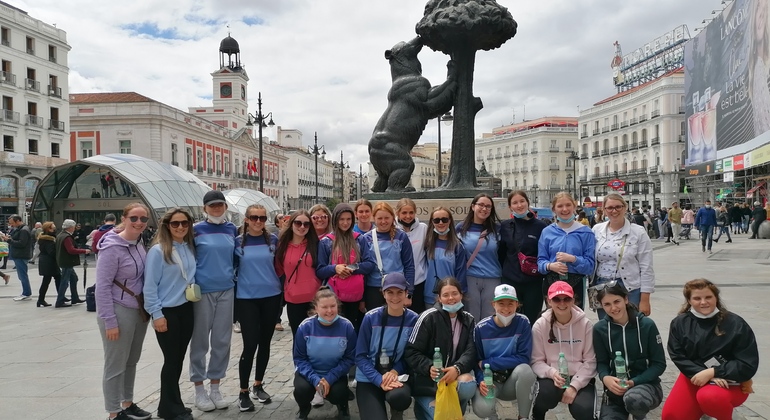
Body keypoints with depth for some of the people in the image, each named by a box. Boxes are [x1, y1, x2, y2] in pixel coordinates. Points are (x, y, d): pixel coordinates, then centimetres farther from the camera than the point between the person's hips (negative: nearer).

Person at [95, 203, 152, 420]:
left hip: (139, 311, 8)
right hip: (119, 313, -8)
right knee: (115, 365, 4)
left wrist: (147, 309, 14)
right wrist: (109, 321, -20)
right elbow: (102, 287, -18)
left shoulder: (138, 245, 6)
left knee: (131, 361, 18)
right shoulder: (112, 248, -17)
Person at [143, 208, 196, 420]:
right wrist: (157, 314, -15)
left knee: (178, 359, 13)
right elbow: (150, 285, -13)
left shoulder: (190, 248, 5)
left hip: (186, 309, 6)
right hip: (167, 312, -6)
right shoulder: (158, 251, -13)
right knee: (171, 359, 2)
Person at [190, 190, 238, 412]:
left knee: (222, 341, 8)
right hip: (202, 291, -3)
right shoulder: (196, 230, -3)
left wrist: (233, 276, 10)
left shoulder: (232, 229, 8)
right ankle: (199, 390, 17)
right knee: (200, 341, 5)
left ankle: (215, 388, 20)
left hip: (226, 290, 4)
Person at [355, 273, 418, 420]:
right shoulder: (371, 318, -12)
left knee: (400, 397, -33)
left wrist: (395, 371, -16)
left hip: (397, 375, 1)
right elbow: (360, 356, -7)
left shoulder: (413, 319, -8)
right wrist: (379, 380, -20)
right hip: (369, 379, -1)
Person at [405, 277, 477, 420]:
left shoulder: (468, 319, 2)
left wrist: (457, 368, -29)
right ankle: (424, 404, 16)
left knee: (468, 385, -30)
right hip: (428, 377, -3)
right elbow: (411, 352, -11)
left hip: (455, 373, 3)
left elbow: (471, 352, -9)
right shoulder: (429, 317, -11)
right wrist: (429, 368, -29)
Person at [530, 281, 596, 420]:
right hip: (551, 377, 0)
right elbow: (537, 361, -3)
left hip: (579, 379, 0)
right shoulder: (540, 325, -4)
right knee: (543, 396, -31)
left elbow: (590, 361, -4)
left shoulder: (585, 324, -4)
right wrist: (552, 372, -23)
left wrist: (574, 385, -15)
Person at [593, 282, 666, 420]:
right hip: (616, 387, 3)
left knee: (632, 399, -36)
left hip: (646, 383, -2)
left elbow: (659, 364, -7)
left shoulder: (647, 325, -11)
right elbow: (601, 362, 3)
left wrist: (633, 382, -20)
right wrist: (605, 378, -21)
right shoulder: (600, 329, -5)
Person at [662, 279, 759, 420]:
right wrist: (704, 373, -22)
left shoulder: (736, 324, -11)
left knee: (708, 397, -37)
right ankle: (705, 407, 20)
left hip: (730, 382, -4)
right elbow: (678, 356, -7)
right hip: (694, 376, 4)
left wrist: (711, 372, -21)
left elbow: (748, 365, -12)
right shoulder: (680, 323, -2)